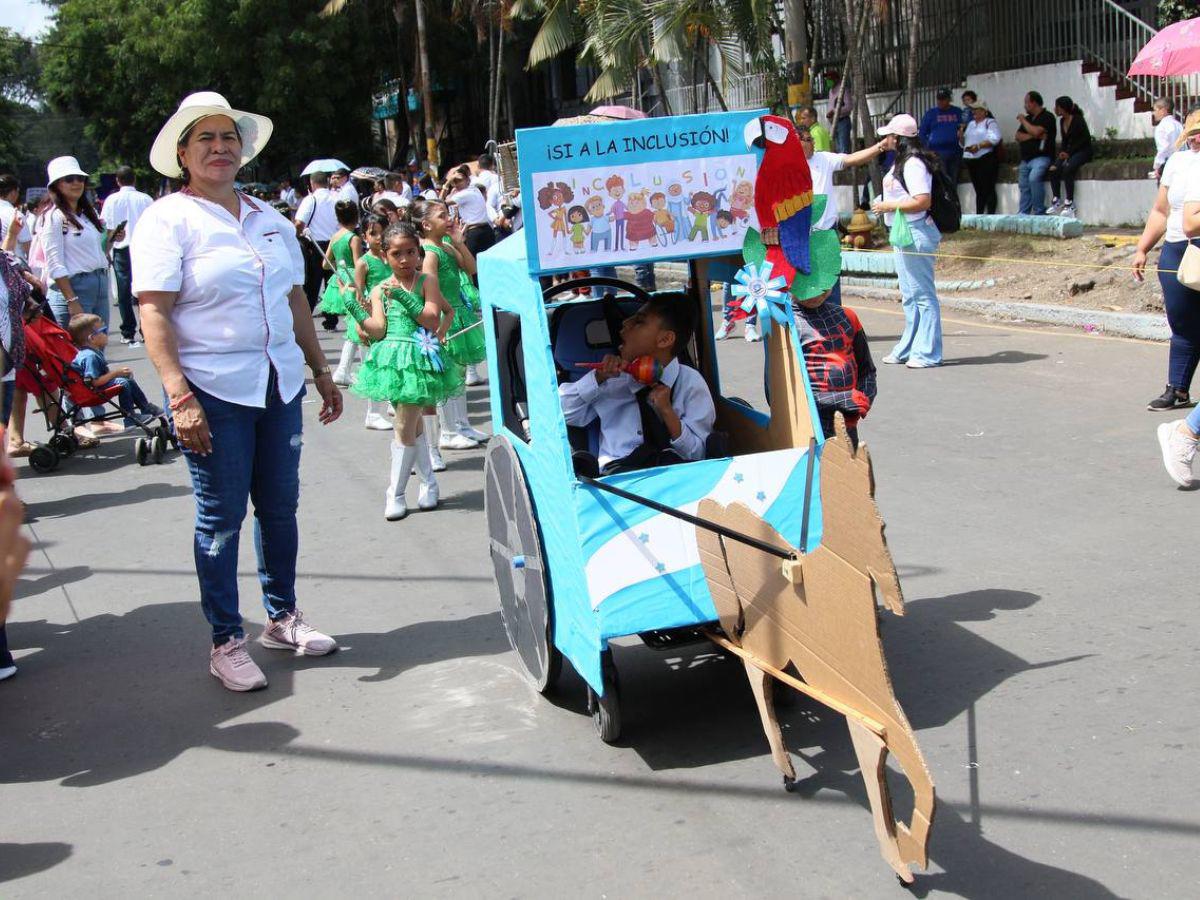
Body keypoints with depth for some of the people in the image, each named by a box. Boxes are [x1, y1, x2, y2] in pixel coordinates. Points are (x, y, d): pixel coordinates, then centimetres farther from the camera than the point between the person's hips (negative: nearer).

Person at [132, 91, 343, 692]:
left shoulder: (269, 220, 14)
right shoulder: (167, 220, -5)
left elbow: (296, 302, 20)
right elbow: (154, 313, -12)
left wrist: (321, 372, 19)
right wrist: (179, 396, -20)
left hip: (281, 384, 6)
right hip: (213, 393, -5)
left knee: (280, 507, 13)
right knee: (221, 517, 2)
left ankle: (282, 617, 29)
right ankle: (226, 642, 14)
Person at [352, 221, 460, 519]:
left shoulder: (426, 280, -3)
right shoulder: (380, 289, 7)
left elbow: (432, 320, -11)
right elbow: (379, 329, -3)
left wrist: (404, 297, -17)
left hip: (418, 357, -4)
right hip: (391, 357, 5)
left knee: (405, 428, -5)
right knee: (414, 423, 15)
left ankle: (395, 494, 4)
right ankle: (428, 482, 27)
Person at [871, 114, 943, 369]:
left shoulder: (913, 164, -17)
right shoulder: (902, 162, 15)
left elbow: (923, 201, -25)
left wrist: (890, 206, -18)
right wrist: (885, 205, 12)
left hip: (915, 233, -11)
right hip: (903, 233, 11)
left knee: (922, 294, -5)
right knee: (909, 295, 17)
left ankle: (927, 353, 0)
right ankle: (908, 348, 26)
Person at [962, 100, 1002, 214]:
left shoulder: (990, 122, 1)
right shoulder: (970, 124, 24)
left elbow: (994, 139, -14)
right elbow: (964, 142, 26)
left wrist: (978, 146, -25)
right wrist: (961, 135, 4)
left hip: (986, 159, -7)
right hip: (971, 160, 7)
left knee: (988, 189, -9)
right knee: (978, 190, 7)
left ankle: (991, 214, -9)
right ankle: (979, 215, 8)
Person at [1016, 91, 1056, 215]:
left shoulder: (1047, 117, -3)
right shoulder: (1028, 118, 20)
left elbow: (1035, 131, -17)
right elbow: (1018, 137, 9)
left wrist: (1023, 120, -3)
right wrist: (1033, 136, -8)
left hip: (1041, 157, -8)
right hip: (1026, 159, 8)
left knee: (1034, 177, -30)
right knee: (1023, 186, 3)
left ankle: (1039, 212, -25)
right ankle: (1023, 215, 7)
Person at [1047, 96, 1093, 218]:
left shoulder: (1078, 120, -12)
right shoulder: (1062, 121, 11)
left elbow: (1085, 139, -13)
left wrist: (1069, 153, -18)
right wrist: (1062, 152, -1)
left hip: (1082, 151, -7)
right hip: (1068, 152, 7)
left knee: (1067, 168, -31)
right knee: (1053, 169, -18)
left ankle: (1069, 202, -26)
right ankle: (1056, 200, -15)